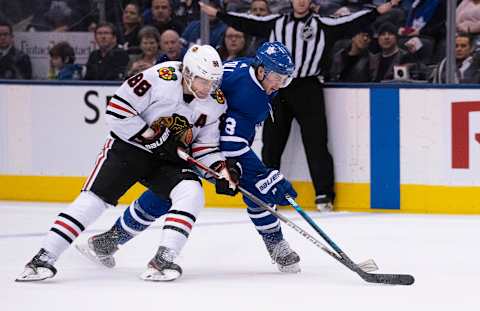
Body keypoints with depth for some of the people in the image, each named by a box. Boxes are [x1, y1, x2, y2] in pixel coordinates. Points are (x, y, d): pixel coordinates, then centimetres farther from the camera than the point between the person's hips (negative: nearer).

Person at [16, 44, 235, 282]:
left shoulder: (216, 102, -5)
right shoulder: (160, 78, -22)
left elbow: (206, 144, 5)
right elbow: (117, 111, -20)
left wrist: (221, 169, -12)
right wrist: (150, 136, -20)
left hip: (170, 159, 4)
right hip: (130, 146, -4)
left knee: (191, 193, -23)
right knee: (94, 198, -14)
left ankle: (162, 260, -25)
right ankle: (44, 258, -11)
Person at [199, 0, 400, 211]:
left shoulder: (323, 25, 4)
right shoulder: (275, 23, 12)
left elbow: (350, 22, -3)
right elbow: (246, 24, 15)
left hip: (308, 90, -3)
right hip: (278, 89, 3)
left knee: (316, 142, -5)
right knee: (271, 143, 7)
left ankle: (324, 194, 0)